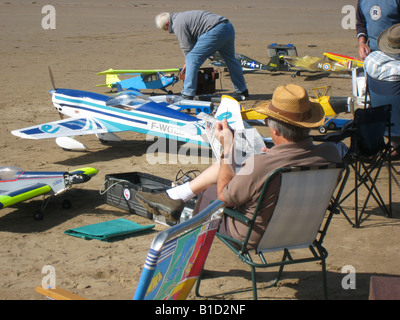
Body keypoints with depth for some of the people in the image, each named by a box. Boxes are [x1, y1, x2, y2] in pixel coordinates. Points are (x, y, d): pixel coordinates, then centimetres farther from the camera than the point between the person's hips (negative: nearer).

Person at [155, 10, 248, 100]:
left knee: (192, 59, -7)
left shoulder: (177, 24, -3)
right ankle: (242, 90, 39)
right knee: (230, 59, 26)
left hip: (216, 31, -10)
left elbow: (187, 47, -2)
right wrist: (188, 63, 34)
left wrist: (187, 63, 14)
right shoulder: (182, 16, 29)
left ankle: (187, 94, -8)